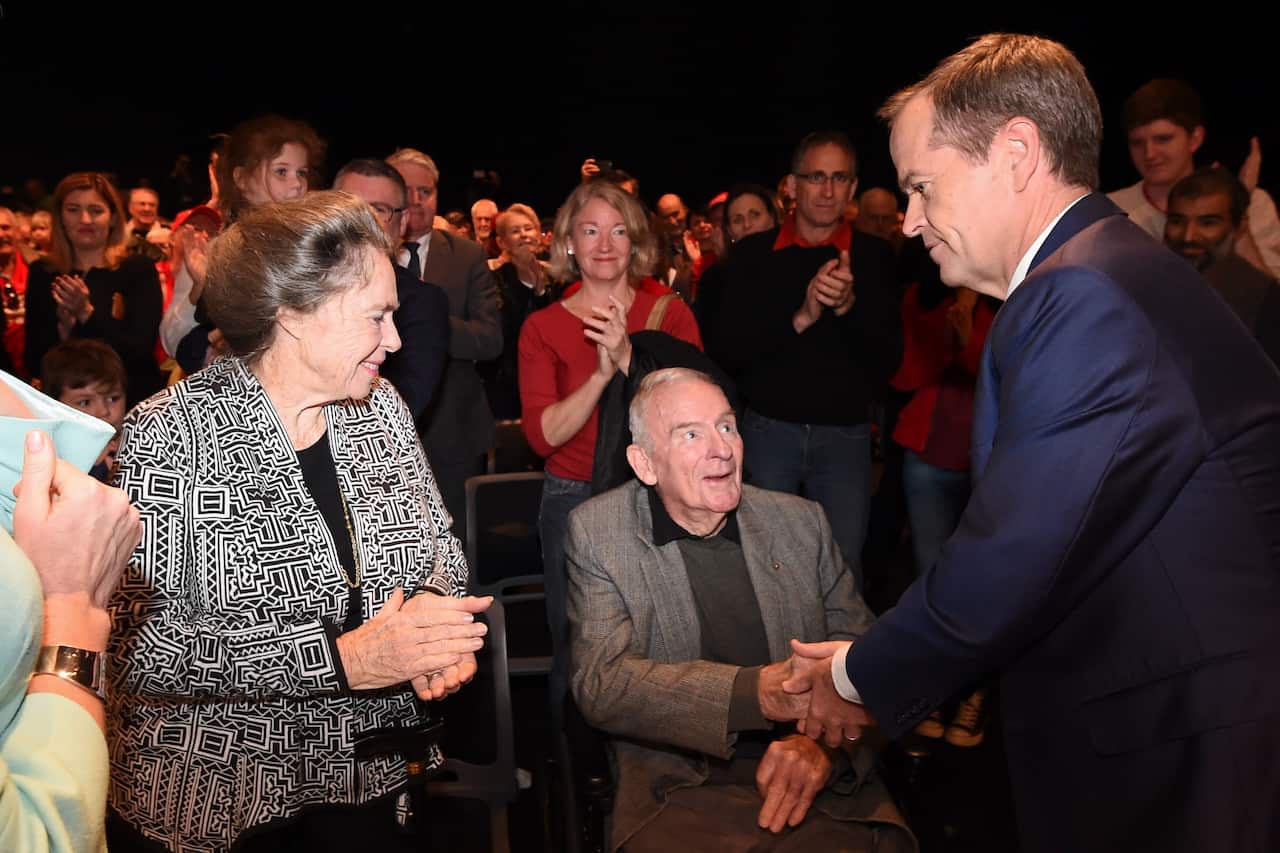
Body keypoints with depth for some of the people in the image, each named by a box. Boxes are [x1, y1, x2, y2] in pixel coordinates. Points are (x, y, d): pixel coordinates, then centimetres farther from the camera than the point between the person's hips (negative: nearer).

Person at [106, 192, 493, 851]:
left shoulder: (381, 407, -2)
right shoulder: (168, 437, -19)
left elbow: (440, 545, 6)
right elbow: (139, 646, -24)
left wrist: (429, 604, -16)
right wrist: (340, 658, -28)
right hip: (213, 797, -4)